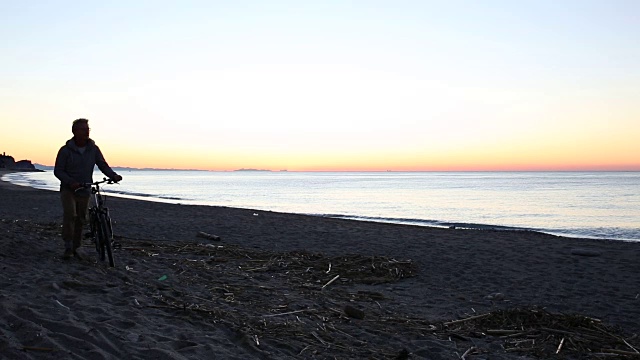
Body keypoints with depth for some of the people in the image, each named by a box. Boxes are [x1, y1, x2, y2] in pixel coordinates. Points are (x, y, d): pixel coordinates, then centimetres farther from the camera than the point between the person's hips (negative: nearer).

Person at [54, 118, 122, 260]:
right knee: (70, 214, -23)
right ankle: (68, 247, -15)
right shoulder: (65, 150, -8)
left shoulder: (93, 149, 1)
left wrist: (113, 175, -21)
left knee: (80, 220, 9)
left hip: (85, 190, 4)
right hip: (68, 189, -4)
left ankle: (75, 248, 22)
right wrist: (71, 182, -24)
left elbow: (102, 165, -1)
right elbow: (58, 171, -7)